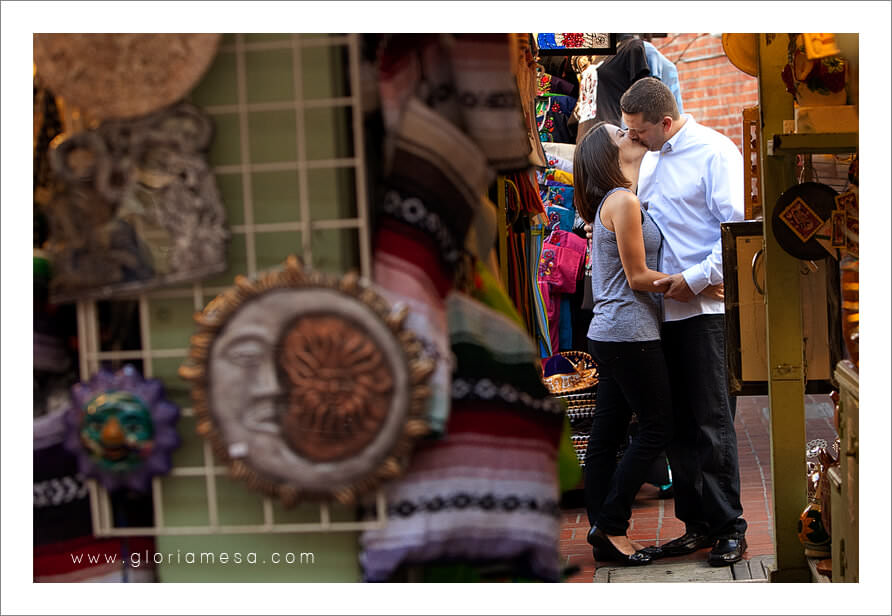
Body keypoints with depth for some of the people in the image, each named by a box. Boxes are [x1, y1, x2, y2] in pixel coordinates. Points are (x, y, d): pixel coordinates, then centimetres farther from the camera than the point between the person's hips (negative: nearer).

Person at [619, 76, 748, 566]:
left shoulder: (714, 152, -9)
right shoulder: (652, 157, 16)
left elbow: (738, 229, -15)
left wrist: (694, 279, -16)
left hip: (704, 306, -8)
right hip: (664, 306, 8)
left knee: (711, 422, -4)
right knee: (677, 424, 8)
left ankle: (729, 528, 5)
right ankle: (698, 526, 16)